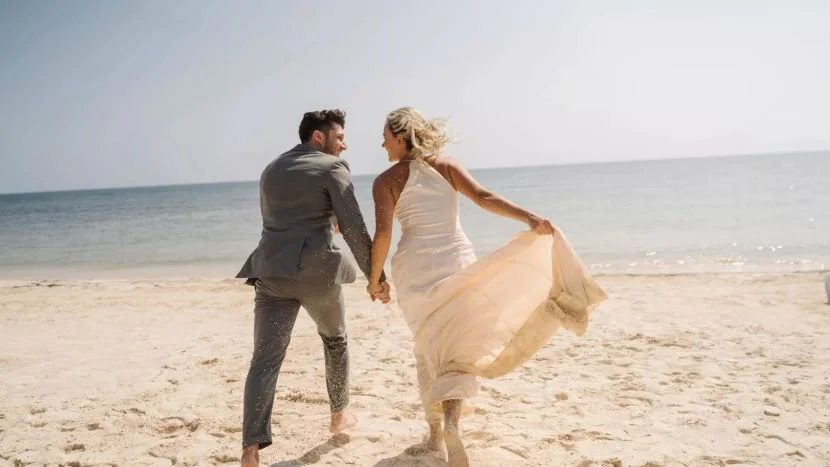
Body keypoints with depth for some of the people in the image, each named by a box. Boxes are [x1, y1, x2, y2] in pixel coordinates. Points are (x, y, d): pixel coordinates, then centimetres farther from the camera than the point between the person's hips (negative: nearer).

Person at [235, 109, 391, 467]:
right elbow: (354, 228, -8)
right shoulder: (333, 167, 0)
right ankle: (339, 415, 37)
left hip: (271, 272, 4)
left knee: (265, 360, -2)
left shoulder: (271, 170, 20)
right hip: (316, 271, -4)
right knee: (335, 339, 23)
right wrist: (375, 276, -3)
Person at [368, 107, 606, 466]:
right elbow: (484, 198, -11)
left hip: (415, 267, 0)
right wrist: (530, 217, -19)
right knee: (460, 349, 7)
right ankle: (451, 421, -18)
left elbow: (383, 234, -11)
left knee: (428, 349, 17)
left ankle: (435, 431, 24)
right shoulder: (447, 166, 3)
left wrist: (375, 277, 1)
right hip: (456, 262, 1)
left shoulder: (386, 181, -2)